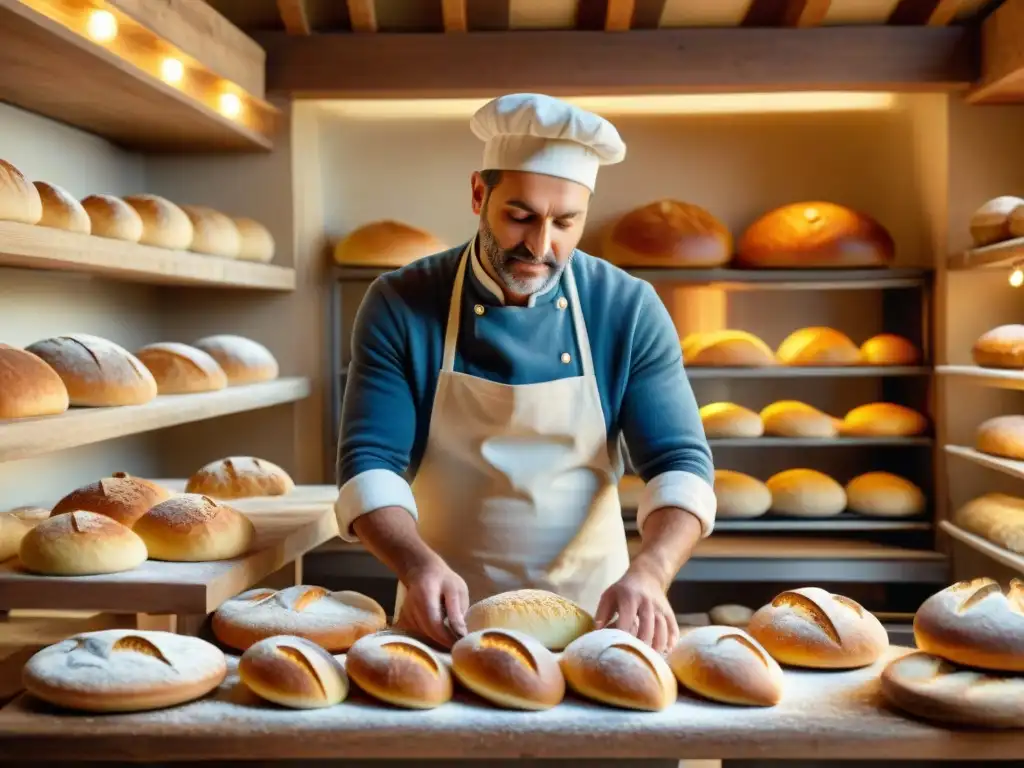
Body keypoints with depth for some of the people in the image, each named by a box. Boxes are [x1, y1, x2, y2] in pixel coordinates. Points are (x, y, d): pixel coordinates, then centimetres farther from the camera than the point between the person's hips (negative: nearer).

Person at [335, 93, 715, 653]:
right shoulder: (400, 306, -5)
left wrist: (648, 572, -24)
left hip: (591, 617, 1)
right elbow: (368, 464, -7)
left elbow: (680, 464, -5)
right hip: (448, 618, 0)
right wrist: (419, 565, -26)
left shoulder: (629, 311, -4)